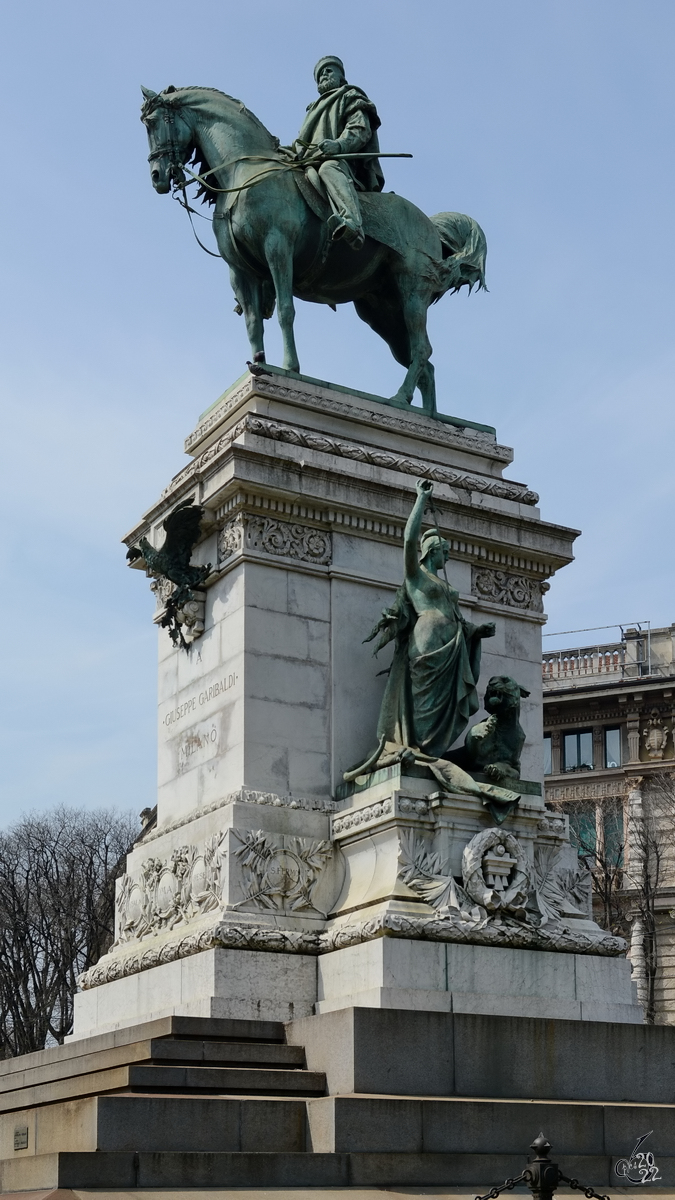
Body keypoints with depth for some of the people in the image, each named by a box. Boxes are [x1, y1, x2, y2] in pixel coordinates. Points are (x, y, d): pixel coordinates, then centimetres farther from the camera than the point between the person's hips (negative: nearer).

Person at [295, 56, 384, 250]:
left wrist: (339, 145, -23)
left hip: (342, 162, -8)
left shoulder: (350, 97, 18)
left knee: (329, 168, -43)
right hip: (310, 165, 8)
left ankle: (353, 223, -70)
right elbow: (301, 142, 32)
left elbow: (360, 130, -2)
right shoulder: (314, 108, 40)